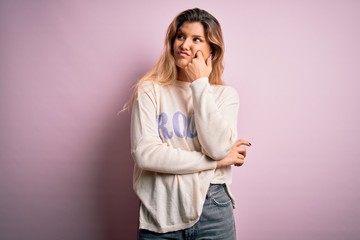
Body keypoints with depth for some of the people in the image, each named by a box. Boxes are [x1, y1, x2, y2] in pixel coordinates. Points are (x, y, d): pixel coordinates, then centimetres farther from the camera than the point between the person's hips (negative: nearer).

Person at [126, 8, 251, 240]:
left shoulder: (225, 94, 0)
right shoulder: (150, 90, -4)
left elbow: (218, 148, -15)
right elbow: (144, 154, -15)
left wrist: (200, 83, -11)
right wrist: (215, 161, -12)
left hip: (212, 212, 1)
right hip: (160, 214, -1)